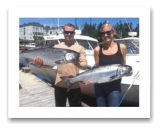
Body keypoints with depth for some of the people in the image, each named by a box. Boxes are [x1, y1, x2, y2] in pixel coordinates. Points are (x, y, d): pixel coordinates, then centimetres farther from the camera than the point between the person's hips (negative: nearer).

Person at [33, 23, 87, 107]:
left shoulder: (80, 48, 0)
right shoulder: (57, 47, 5)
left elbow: (85, 66, -6)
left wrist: (77, 63, -28)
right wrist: (41, 64, -20)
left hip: (74, 85, -1)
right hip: (59, 84, 2)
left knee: (76, 105, 13)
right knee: (59, 105, 17)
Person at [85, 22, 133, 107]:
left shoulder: (122, 47, -1)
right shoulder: (97, 49, -2)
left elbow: (123, 65, 9)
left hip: (114, 86, 0)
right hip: (99, 85, 1)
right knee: (100, 105, 14)